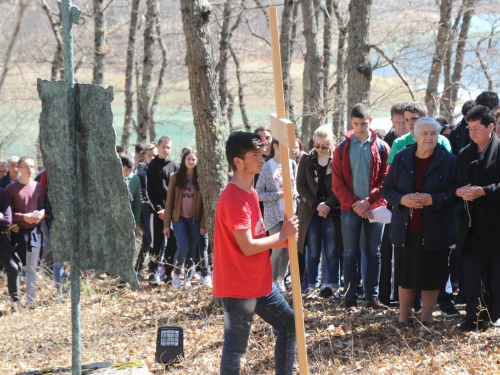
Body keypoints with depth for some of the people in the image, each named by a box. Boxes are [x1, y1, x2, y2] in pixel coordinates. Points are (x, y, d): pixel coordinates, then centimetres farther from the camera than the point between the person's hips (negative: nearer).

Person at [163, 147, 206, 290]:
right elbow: (169, 202, 2)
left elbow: (204, 202, 2)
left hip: (194, 219, 1)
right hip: (179, 218, -1)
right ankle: (176, 275, 4)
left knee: (192, 250, 3)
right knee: (183, 246, -15)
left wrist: (203, 224, -4)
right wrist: (166, 224, -1)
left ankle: (187, 279, 14)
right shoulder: (176, 177, 2)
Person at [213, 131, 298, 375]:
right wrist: (282, 236, -12)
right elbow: (247, 247, -23)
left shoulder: (250, 193, 11)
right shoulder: (233, 199, -21)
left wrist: (282, 241, -1)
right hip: (238, 288, -10)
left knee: (288, 325, 17)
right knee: (235, 348, -2)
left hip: (260, 282, 10)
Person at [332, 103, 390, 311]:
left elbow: (385, 180, -2)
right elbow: (337, 183, 0)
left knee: (374, 253, 5)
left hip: (375, 207, 0)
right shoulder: (343, 148, 3)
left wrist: (368, 201, -13)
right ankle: (350, 297, 7)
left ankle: (372, 296, 9)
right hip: (350, 208, 0)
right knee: (350, 254, 4)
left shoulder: (381, 147, 1)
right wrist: (354, 203, -11)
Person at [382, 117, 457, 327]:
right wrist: (402, 199, -14)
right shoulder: (401, 159, 5)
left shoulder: (448, 161, -3)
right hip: (405, 230, 2)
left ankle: (426, 317, 18)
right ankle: (404, 316, 19)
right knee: (405, 273, 7)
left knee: (432, 274, 4)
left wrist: (432, 199, -20)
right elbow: (387, 189, 6)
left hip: (435, 230, -2)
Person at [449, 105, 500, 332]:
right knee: (472, 272, 6)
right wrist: (458, 191, -6)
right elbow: (453, 184, 16)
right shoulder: (465, 154, 13)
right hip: (471, 225, 6)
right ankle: (475, 317, 11)